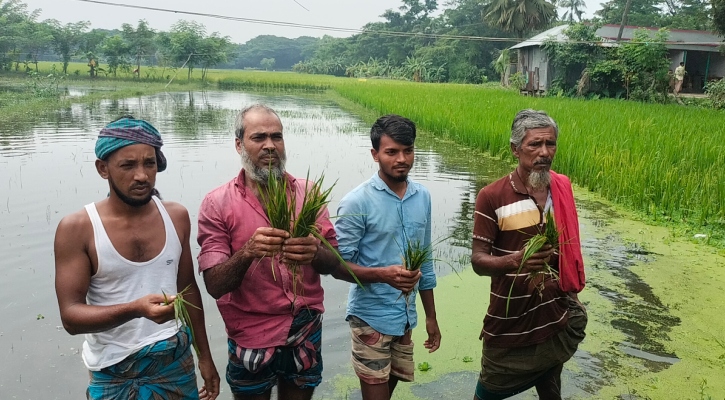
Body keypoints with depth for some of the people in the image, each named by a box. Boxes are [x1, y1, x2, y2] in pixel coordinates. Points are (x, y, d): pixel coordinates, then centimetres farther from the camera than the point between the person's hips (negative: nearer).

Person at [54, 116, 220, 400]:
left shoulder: (176, 216, -4)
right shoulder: (76, 229, -14)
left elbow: (187, 288, 6)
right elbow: (71, 315, -17)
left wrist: (204, 356, 9)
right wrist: (136, 309, -33)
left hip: (177, 361, 3)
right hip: (114, 373, -3)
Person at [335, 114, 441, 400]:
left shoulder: (422, 197, 2)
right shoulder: (357, 202, -16)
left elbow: (425, 261, 9)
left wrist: (431, 316, 13)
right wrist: (383, 274, -31)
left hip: (406, 317, 6)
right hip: (371, 317, -6)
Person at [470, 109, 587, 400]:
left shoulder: (563, 187, -1)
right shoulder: (492, 197, -17)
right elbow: (478, 261, -17)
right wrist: (515, 261, -36)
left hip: (556, 319, 4)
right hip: (510, 324, -4)